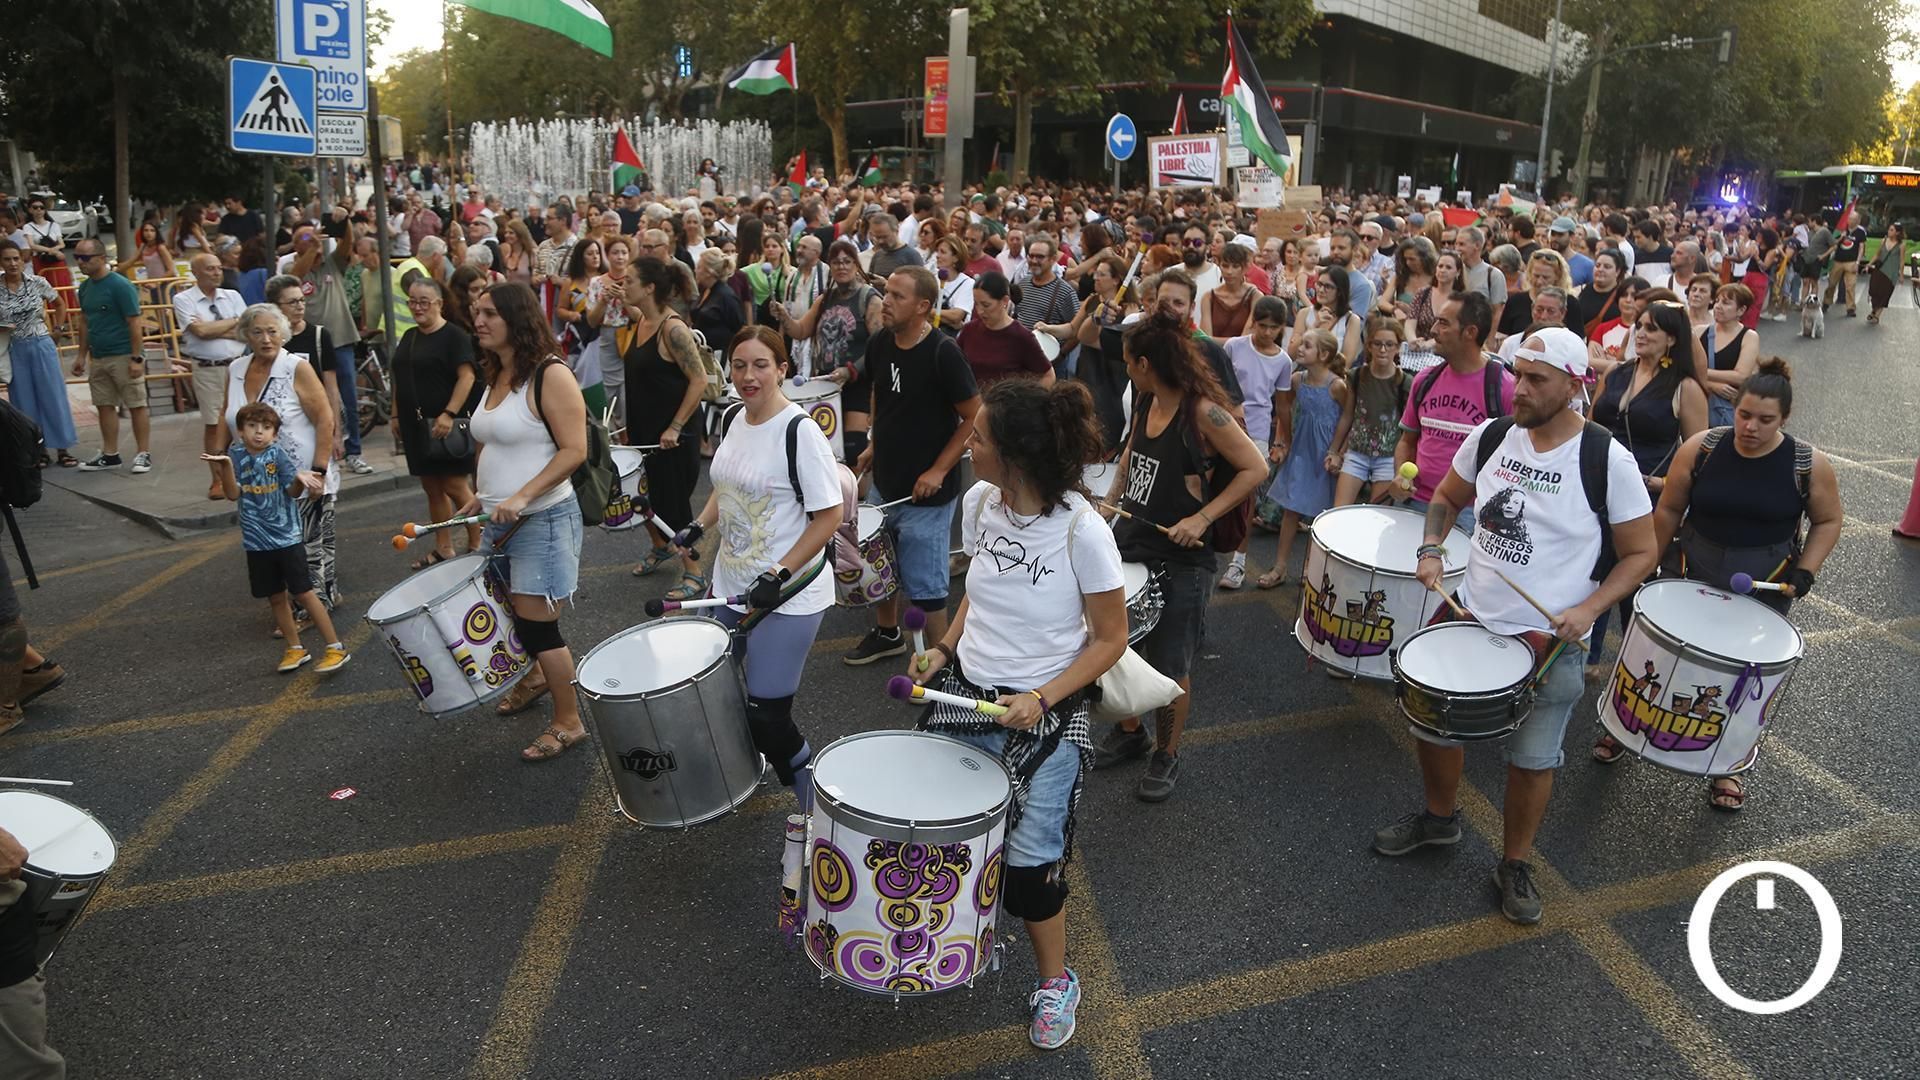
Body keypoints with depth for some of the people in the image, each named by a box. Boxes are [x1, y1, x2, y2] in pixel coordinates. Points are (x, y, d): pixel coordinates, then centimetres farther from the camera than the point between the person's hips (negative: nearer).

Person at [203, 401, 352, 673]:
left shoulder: (279, 453, -8)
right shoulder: (236, 455, 0)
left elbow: (292, 491, -14)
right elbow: (233, 494, -10)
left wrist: (299, 479, -36)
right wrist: (225, 468, -27)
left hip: (287, 536, -3)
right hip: (257, 541, 4)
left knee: (304, 592, -3)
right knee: (276, 597, 12)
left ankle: (336, 648, 1)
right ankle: (296, 649, 25)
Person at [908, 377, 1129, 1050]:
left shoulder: (1081, 531, -24)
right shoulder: (979, 504, -7)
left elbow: (1109, 639, -13)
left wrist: (1043, 699, -22)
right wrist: (944, 648, -3)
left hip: (1041, 716, -5)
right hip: (965, 693, 5)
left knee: (1030, 860, 6)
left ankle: (1055, 983, 36)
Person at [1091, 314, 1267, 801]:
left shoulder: (1202, 411, -18)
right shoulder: (1145, 402, 4)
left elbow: (1254, 468, -14)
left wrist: (1202, 518, -20)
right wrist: (1110, 501, 8)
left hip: (1179, 560, -7)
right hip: (1129, 544, 7)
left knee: (1170, 667, 7)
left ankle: (1166, 757, 29)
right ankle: (1129, 734, 39)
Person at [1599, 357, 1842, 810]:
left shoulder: (1809, 465, -11)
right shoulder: (1700, 448, -10)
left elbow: (1828, 521, 3)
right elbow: (1669, 509, -1)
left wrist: (1805, 571, -10)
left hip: (1765, 587, 0)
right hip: (1694, 574, 1)